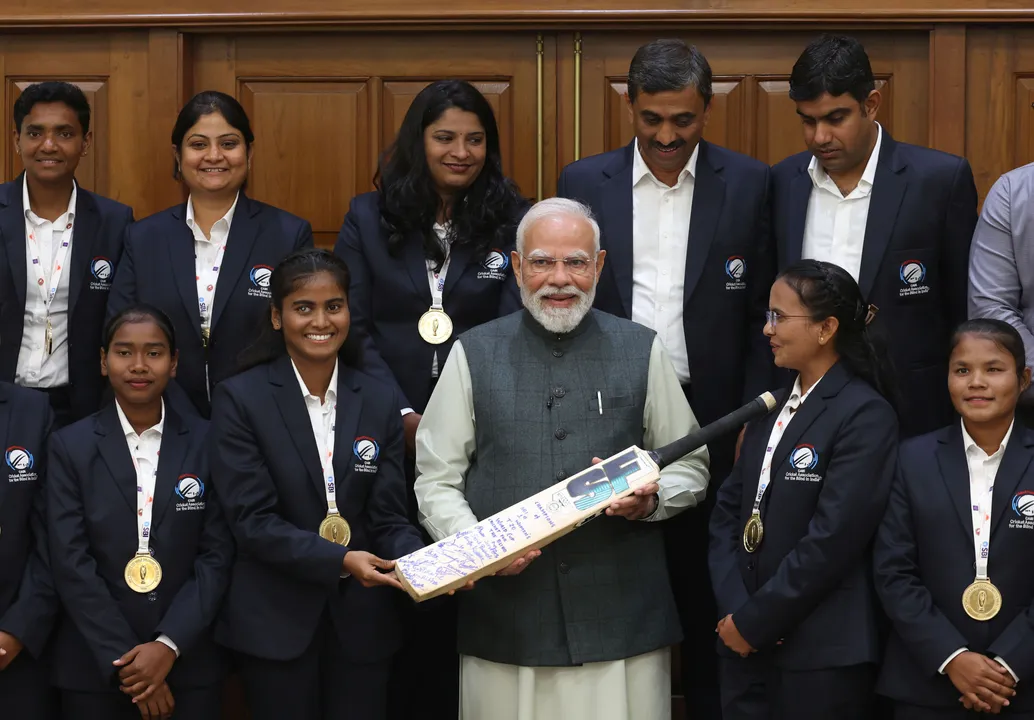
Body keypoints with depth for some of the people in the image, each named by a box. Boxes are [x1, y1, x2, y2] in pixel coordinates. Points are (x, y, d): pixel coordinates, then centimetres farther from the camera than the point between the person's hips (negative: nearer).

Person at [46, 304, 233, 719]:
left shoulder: (206, 442, 2)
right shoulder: (71, 446, 0)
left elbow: (217, 555, -2)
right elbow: (71, 563, -6)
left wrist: (169, 644, -13)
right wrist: (124, 659, -13)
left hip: (188, 662, 1)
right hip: (93, 666, 0)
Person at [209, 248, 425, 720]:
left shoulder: (379, 402, 6)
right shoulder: (240, 399, -5)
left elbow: (389, 518, 2)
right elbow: (252, 518, -12)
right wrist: (338, 560, -24)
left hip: (361, 621, 3)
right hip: (275, 621, -3)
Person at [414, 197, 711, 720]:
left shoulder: (641, 351, 8)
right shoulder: (473, 355, 7)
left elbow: (690, 466, 13)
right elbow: (436, 480, 6)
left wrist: (651, 499, -9)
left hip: (621, 614, 0)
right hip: (506, 617, 0)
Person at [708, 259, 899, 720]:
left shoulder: (865, 415, -12)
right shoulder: (771, 406, 13)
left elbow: (832, 539, -18)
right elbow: (728, 509, 9)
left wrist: (753, 621, -13)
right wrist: (734, 610, -5)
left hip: (822, 656, -7)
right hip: (745, 646, 7)